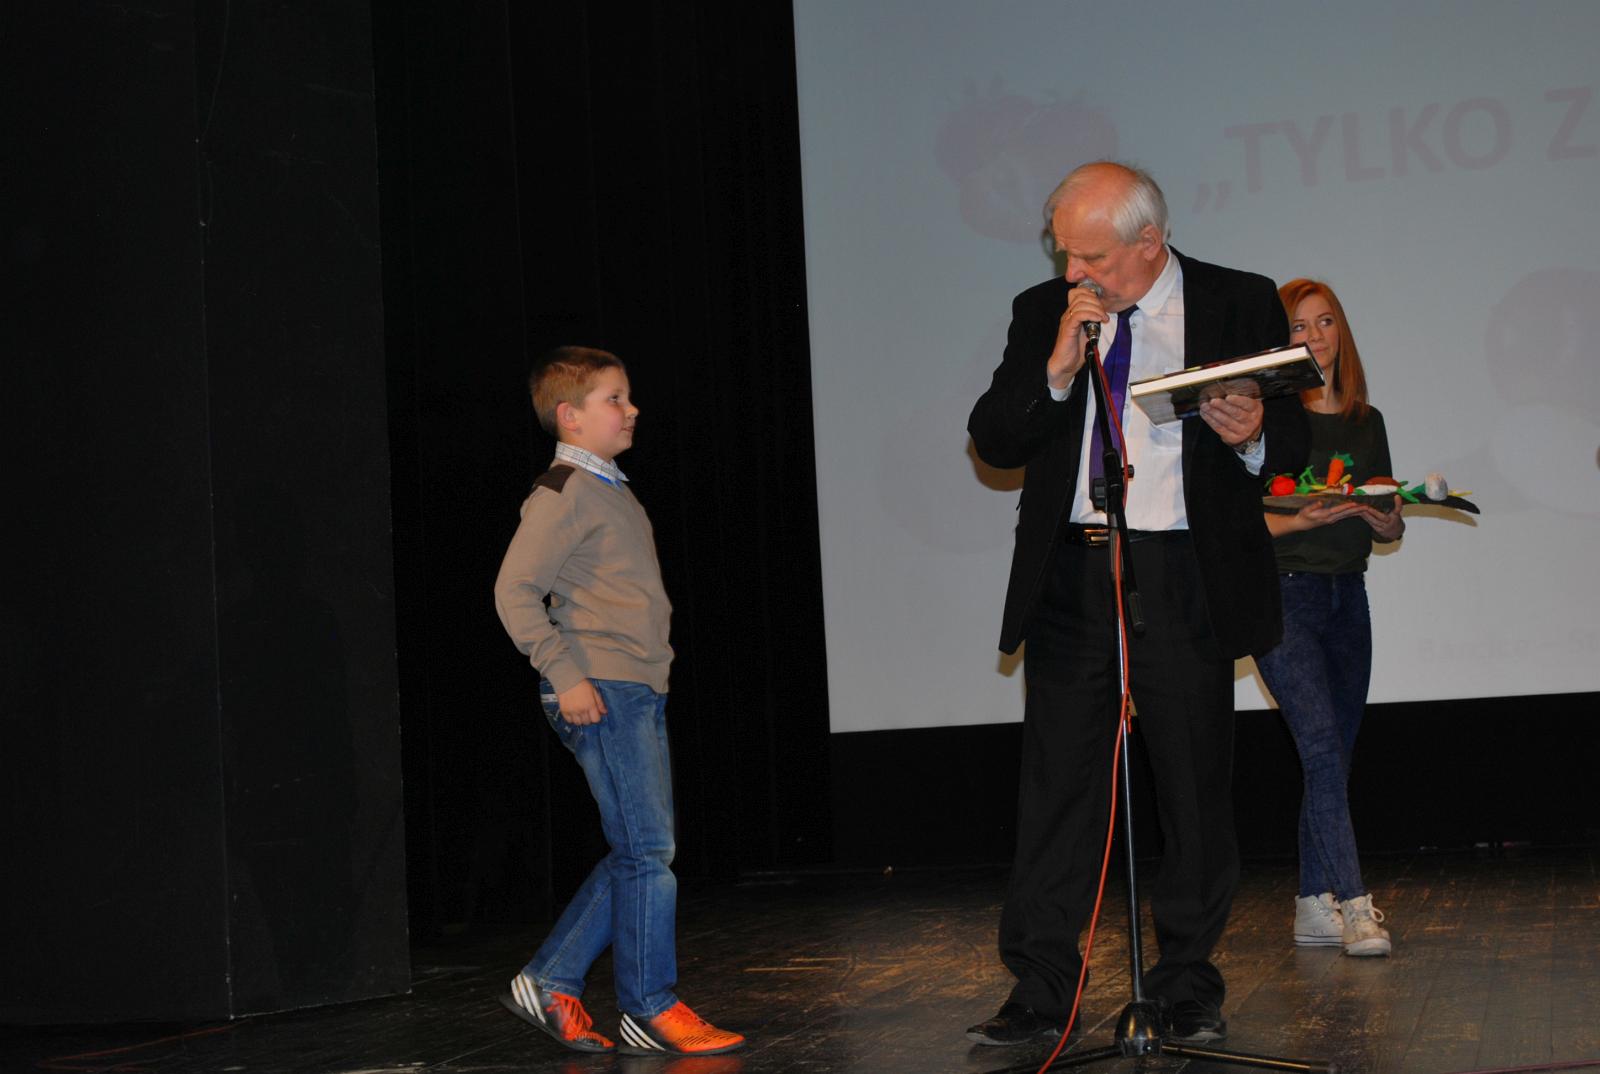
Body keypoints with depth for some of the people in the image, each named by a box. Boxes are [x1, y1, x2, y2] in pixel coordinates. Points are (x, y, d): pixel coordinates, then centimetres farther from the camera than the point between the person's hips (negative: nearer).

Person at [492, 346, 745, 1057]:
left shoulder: (612, 491, 19)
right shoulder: (563, 493, -10)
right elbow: (515, 591, -17)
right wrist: (565, 676, -20)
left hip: (640, 691, 10)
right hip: (599, 693, -10)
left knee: (636, 854, 10)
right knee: (648, 850, -7)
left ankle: (550, 982, 16)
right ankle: (650, 1010, 1)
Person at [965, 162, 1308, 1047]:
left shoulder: (1240, 305, 2)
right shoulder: (1043, 312, 7)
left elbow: (1294, 441, 3)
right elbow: (992, 442, 2)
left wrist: (1254, 437, -20)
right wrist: (1056, 369, -13)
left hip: (1185, 580, -1)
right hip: (1069, 576, 2)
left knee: (1195, 790, 5)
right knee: (1057, 785, 2)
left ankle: (1188, 987, 18)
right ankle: (1040, 989, 10)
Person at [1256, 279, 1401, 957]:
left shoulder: (1367, 422, 14)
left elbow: (1387, 520, 19)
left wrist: (1388, 523, -4)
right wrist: (1303, 519, -22)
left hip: (1348, 596, 6)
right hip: (1283, 596, -6)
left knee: (1334, 755, 6)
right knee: (1322, 746, -16)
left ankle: (1314, 908, 12)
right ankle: (1354, 904, -19)